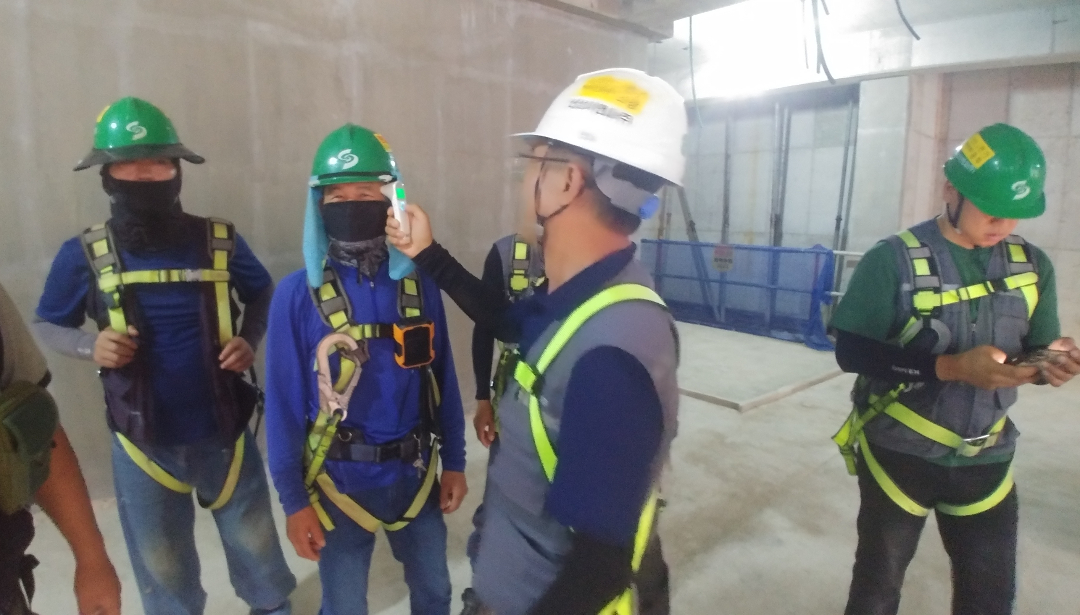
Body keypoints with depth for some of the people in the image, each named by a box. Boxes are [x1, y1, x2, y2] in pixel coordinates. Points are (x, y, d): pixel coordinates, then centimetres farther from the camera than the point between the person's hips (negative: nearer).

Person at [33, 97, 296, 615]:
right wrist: (90, 346, -16)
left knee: (255, 543, 19)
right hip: (143, 440, 0)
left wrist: (250, 341, -10)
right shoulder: (85, 255, -9)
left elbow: (261, 293, 8)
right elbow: (46, 326, 5)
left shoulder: (219, 242, -9)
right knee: (163, 568, 20)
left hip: (223, 431, 0)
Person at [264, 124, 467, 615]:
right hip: (340, 483, -2)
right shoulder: (298, 294, -13)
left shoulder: (419, 284, -7)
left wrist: (454, 462, 4)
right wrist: (293, 500, -6)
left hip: (416, 476, 2)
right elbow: (284, 403, -9)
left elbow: (443, 381, 0)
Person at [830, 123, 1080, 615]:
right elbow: (851, 352, -19)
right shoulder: (893, 261, -16)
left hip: (986, 460, 4)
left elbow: (1034, 351, 8)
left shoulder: (1032, 266, 0)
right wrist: (951, 366, -29)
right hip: (899, 455, -4)